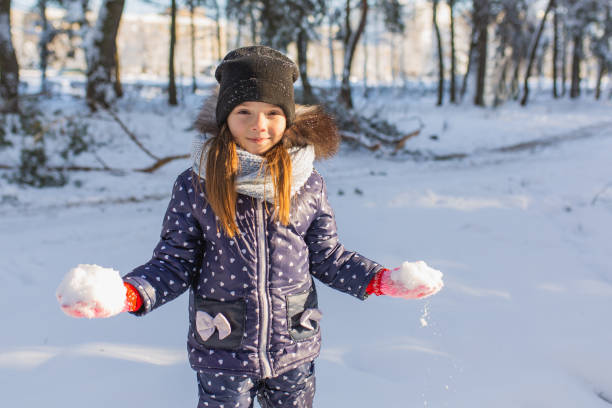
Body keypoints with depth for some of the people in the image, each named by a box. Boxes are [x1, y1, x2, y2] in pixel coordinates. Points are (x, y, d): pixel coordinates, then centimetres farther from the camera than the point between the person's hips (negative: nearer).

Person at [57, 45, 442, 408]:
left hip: (294, 354, 2)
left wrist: (382, 280, -8)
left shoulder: (308, 184, -4)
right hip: (222, 355, -1)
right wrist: (128, 294, -21)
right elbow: (175, 262, -4)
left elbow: (327, 256, 4)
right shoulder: (194, 186, -8)